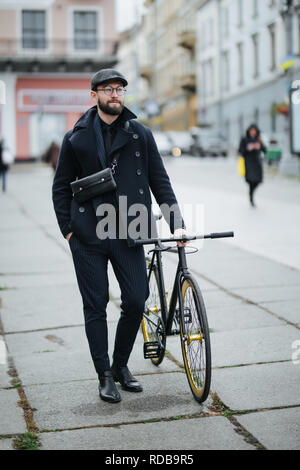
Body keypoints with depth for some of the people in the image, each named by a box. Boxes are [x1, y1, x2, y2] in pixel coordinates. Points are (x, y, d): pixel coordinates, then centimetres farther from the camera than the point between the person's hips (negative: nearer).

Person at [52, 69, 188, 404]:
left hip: (128, 234, 1)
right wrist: (68, 230, 1)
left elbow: (160, 181, 7)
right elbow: (61, 187, 10)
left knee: (136, 302, -1)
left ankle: (121, 366, 22)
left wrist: (176, 223, -3)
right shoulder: (76, 138, 4)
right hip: (88, 237, -1)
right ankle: (105, 376, 16)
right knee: (95, 306, 3)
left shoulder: (141, 135, 6)